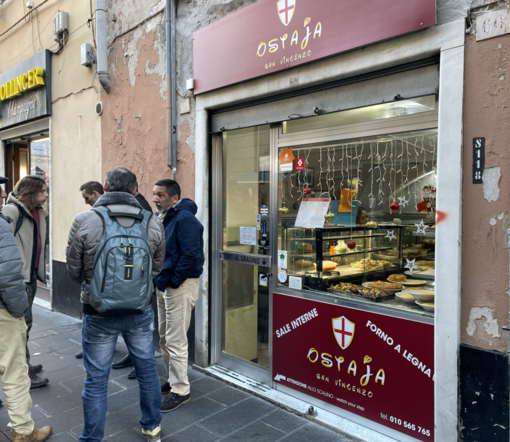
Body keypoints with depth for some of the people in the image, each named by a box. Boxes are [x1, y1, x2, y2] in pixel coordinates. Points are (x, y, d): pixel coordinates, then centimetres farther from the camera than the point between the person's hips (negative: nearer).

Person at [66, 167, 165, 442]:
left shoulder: (84, 221, -13)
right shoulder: (153, 223, -6)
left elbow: (74, 270, -3)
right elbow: (156, 268, 3)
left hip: (99, 313, -2)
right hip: (140, 312, 3)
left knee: (96, 378, 12)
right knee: (147, 368, 20)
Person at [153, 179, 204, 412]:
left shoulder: (184, 219, -19)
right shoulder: (159, 217, 9)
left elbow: (191, 256, -25)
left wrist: (171, 281, -18)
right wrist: (157, 279, 6)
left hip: (179, 286, -9)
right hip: (162, 284, 10)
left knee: (175, 341, -1)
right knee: (164, 338, 19)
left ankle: (180, 391, 13)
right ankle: (173, 379, 36)